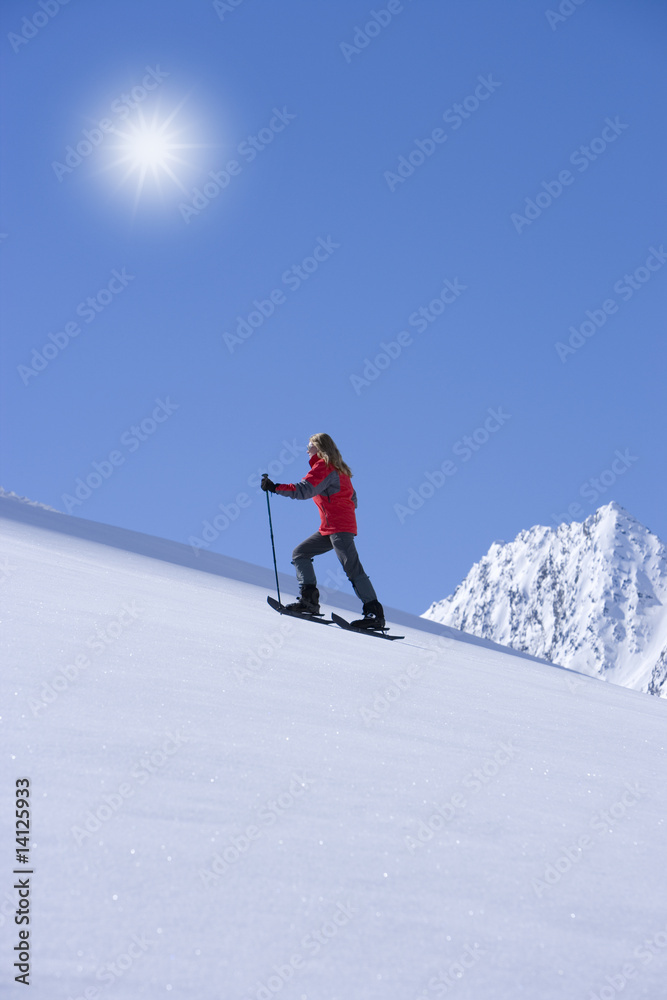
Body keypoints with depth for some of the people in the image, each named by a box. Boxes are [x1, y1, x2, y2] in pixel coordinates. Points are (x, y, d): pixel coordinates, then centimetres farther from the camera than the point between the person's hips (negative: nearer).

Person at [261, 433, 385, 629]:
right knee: (299, 554, 11)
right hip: (329, 529, 10)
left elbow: (303, 490, -21)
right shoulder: (338, 470, 21)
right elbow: (353, 498, 23)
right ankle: (308, 598, -1)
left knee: (352, 568, -14)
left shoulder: (323, 467, -8)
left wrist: (275, 487, -19)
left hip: (338, 527, -10)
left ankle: (374, 614, -18)